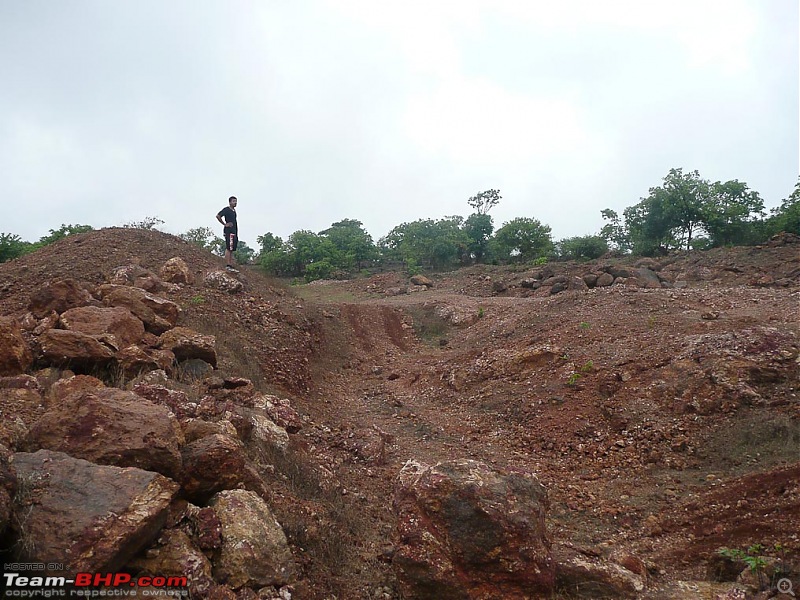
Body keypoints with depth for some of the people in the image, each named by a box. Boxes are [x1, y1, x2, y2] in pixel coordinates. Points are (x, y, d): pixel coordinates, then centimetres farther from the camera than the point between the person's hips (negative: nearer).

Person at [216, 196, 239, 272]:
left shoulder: (234, 211, 20)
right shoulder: (227, 209, -6)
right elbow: (218, 216, -18)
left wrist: (237, 233, 20)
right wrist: (225, 224, -13)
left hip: (234, 232, 9)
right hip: (229, 231, -9)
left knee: (232, 250, 8)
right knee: (228, 249, -11)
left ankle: (231, 266, 10)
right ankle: (228, 265, -13)